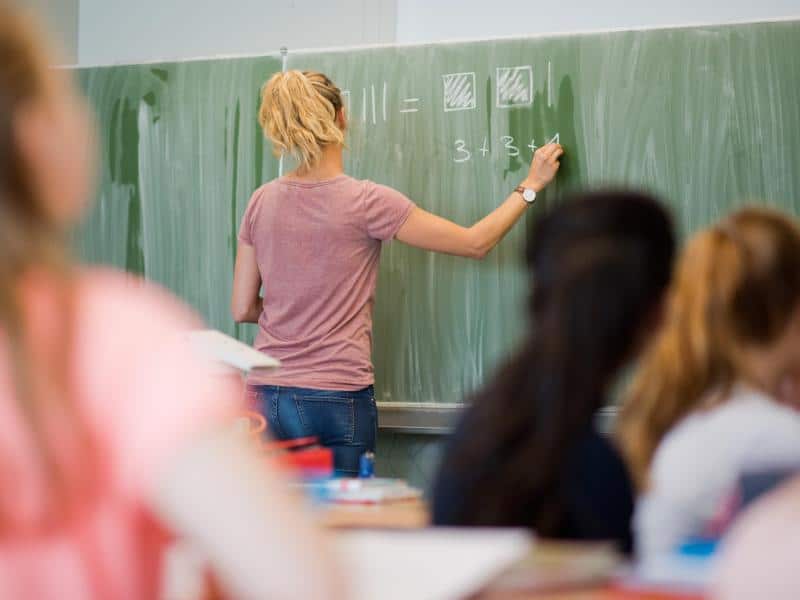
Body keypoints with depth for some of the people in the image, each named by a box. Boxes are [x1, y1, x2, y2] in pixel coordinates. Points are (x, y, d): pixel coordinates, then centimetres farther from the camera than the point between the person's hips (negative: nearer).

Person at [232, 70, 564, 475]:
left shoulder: (262, 202, 4)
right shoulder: (366, 202, -9)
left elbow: (243, 309, 8)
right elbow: (475, 243, -2)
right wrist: (531, 185, 10)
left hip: (267, 396, 5)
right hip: (336, 400, -5)